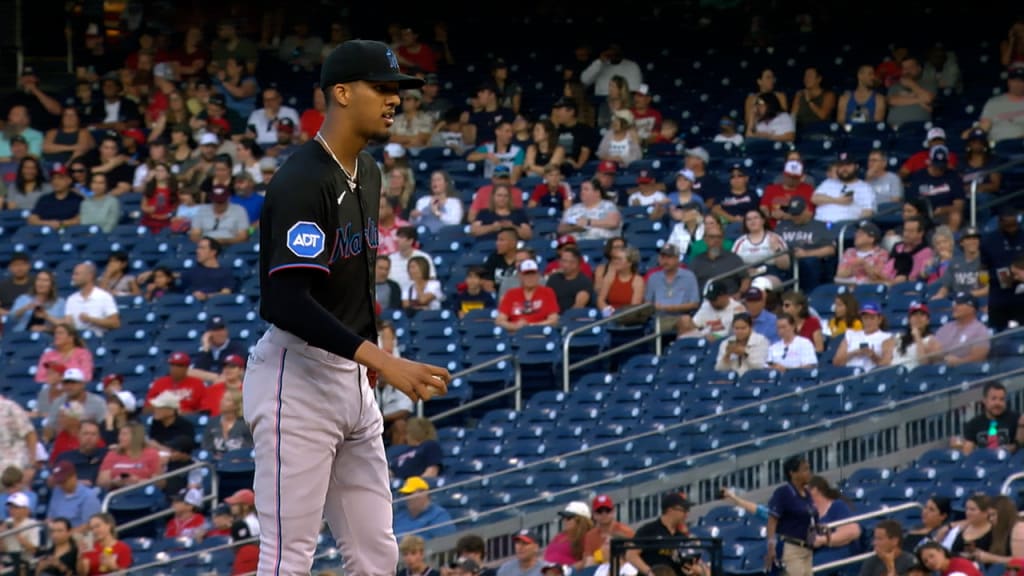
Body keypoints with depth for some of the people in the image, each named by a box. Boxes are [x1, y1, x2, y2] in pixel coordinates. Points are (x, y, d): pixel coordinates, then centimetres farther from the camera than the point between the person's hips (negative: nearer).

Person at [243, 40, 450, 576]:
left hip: (352, 381, 9)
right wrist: (382, 360, -34)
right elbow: (287, 302, -28)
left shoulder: (367, 173, 12)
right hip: (297, 376, -9)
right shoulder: (303, 181, -18)